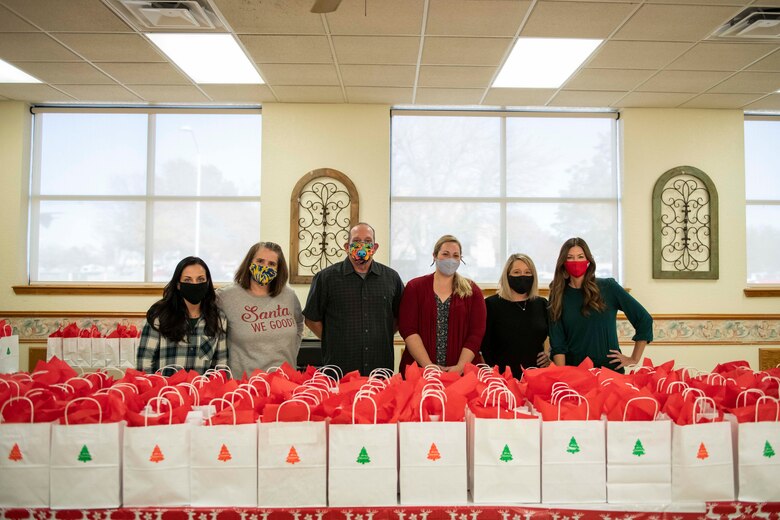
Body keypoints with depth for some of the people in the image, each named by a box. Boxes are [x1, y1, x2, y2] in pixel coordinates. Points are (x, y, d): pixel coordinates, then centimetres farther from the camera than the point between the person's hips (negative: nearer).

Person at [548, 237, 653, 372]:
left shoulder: (608, 287, -5)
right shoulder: (558, 296, -1)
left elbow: (644, 319, 1)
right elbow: (557, 345, -4)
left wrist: (634, 359, 1)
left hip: (610, 368, -1)